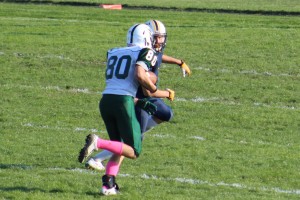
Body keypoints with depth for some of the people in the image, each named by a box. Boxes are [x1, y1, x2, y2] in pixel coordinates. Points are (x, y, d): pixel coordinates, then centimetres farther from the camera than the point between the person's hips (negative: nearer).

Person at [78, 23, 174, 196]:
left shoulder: (114, 53, 22)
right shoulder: (144, 52, 4)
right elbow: (140, 75, -15)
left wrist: (141, 103, 24)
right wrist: (156, 91, 3)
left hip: (106, 100, 7)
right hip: (123, 102, -7)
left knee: (120, 150, 19)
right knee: (133, 152, 0)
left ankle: (109, 184, 2)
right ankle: (98, 142, -20)